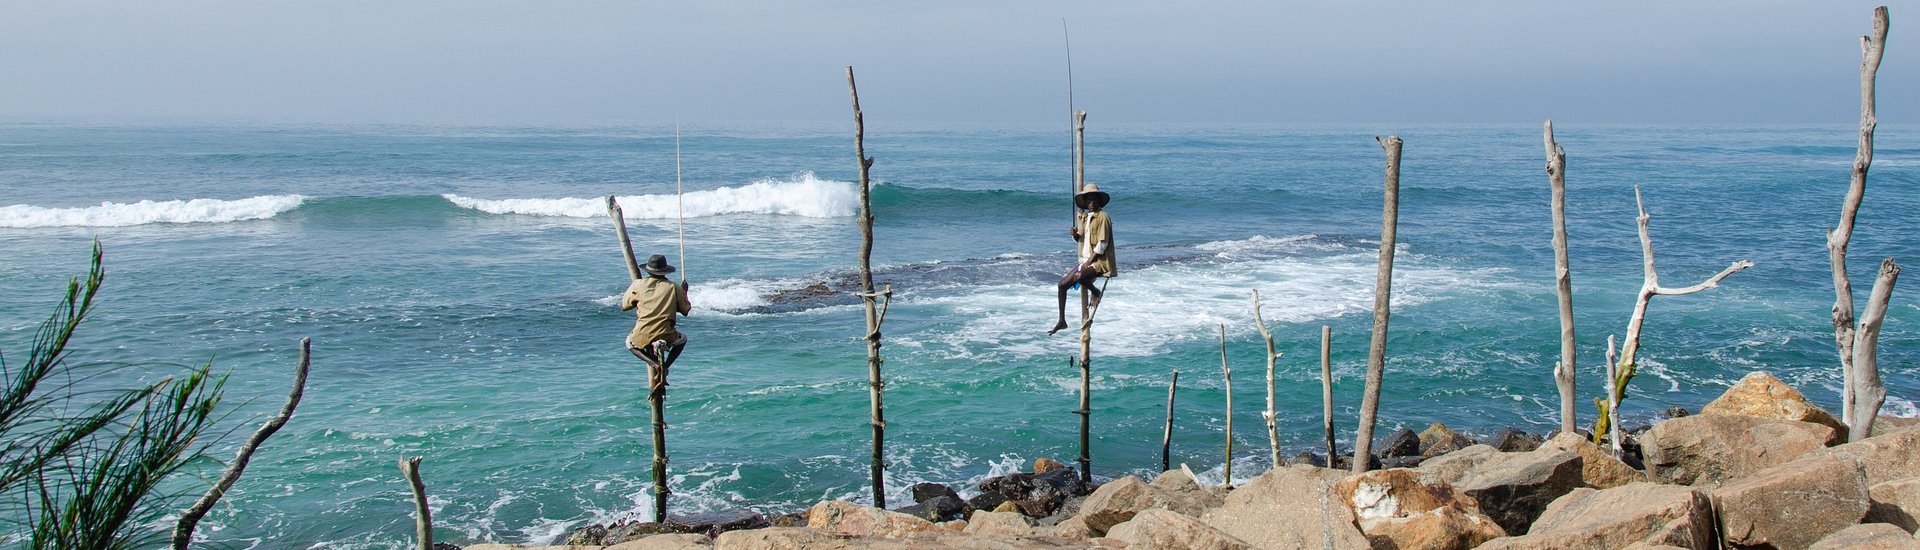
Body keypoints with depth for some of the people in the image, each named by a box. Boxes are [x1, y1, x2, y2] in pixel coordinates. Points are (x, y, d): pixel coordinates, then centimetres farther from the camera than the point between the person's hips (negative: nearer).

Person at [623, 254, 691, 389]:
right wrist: (684, 292, 24)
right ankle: (665, 366, 9)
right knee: (682, 339, 34)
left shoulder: (638, 284, 0)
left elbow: (624, 306, 11)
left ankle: (654, 363, 5)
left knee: (629, 343, 35)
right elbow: (685, 310, 9)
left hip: (642, 337, 0)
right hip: (666, 337, 0)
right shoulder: (674, 287, -1)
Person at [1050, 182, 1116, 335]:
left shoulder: (1102, 217, -10)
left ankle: (1095, 292, -3)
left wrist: (1088, 263, -18)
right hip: (1085, 260, 8)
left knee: (1078, 276, -34)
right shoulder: (1085, 218, 14)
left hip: (1099, 262, -8)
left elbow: (1102, 245, -15)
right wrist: (1075, 234, 2)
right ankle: (1062, 321, 9)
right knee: (1062, 284, -1)